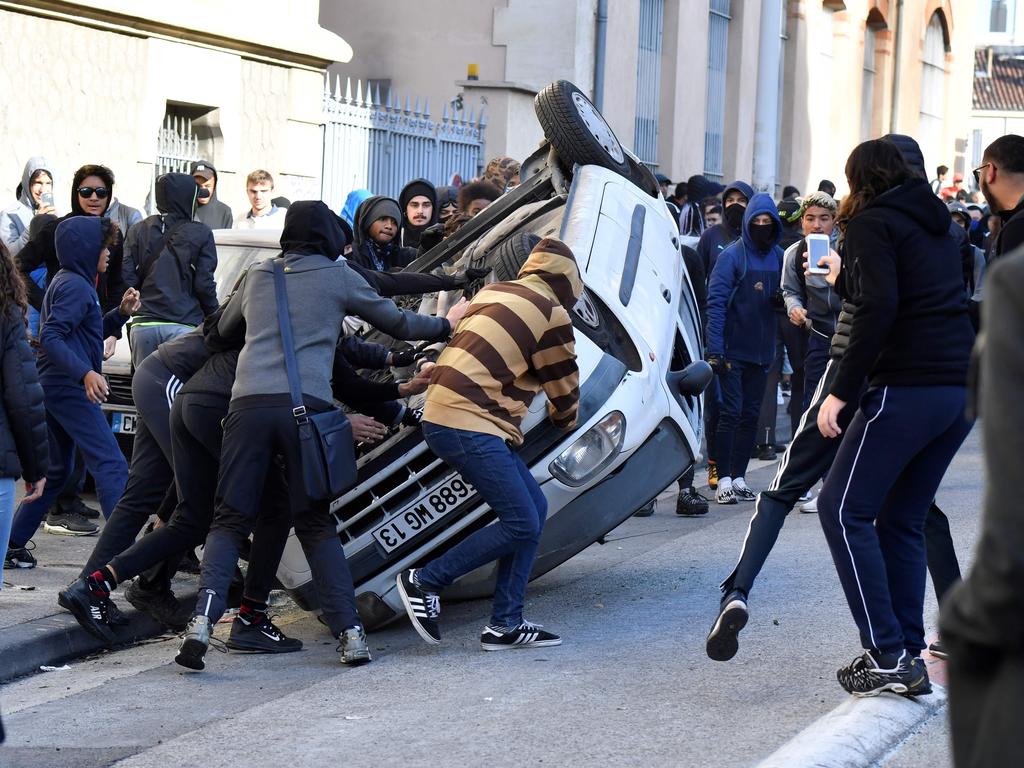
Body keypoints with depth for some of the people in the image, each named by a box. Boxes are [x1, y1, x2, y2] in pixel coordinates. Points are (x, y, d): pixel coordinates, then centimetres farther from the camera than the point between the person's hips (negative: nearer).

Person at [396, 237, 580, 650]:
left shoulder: (493, 293, 18)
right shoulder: (551, 314, -4)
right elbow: (563, 384, 6)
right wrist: (565, 419, 27)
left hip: (441, 414, 9)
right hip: (468, 426, -9)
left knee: (534, 508, 12)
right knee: (521, 524, -8)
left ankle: (505, 624, 11)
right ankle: (424, 581, -2)